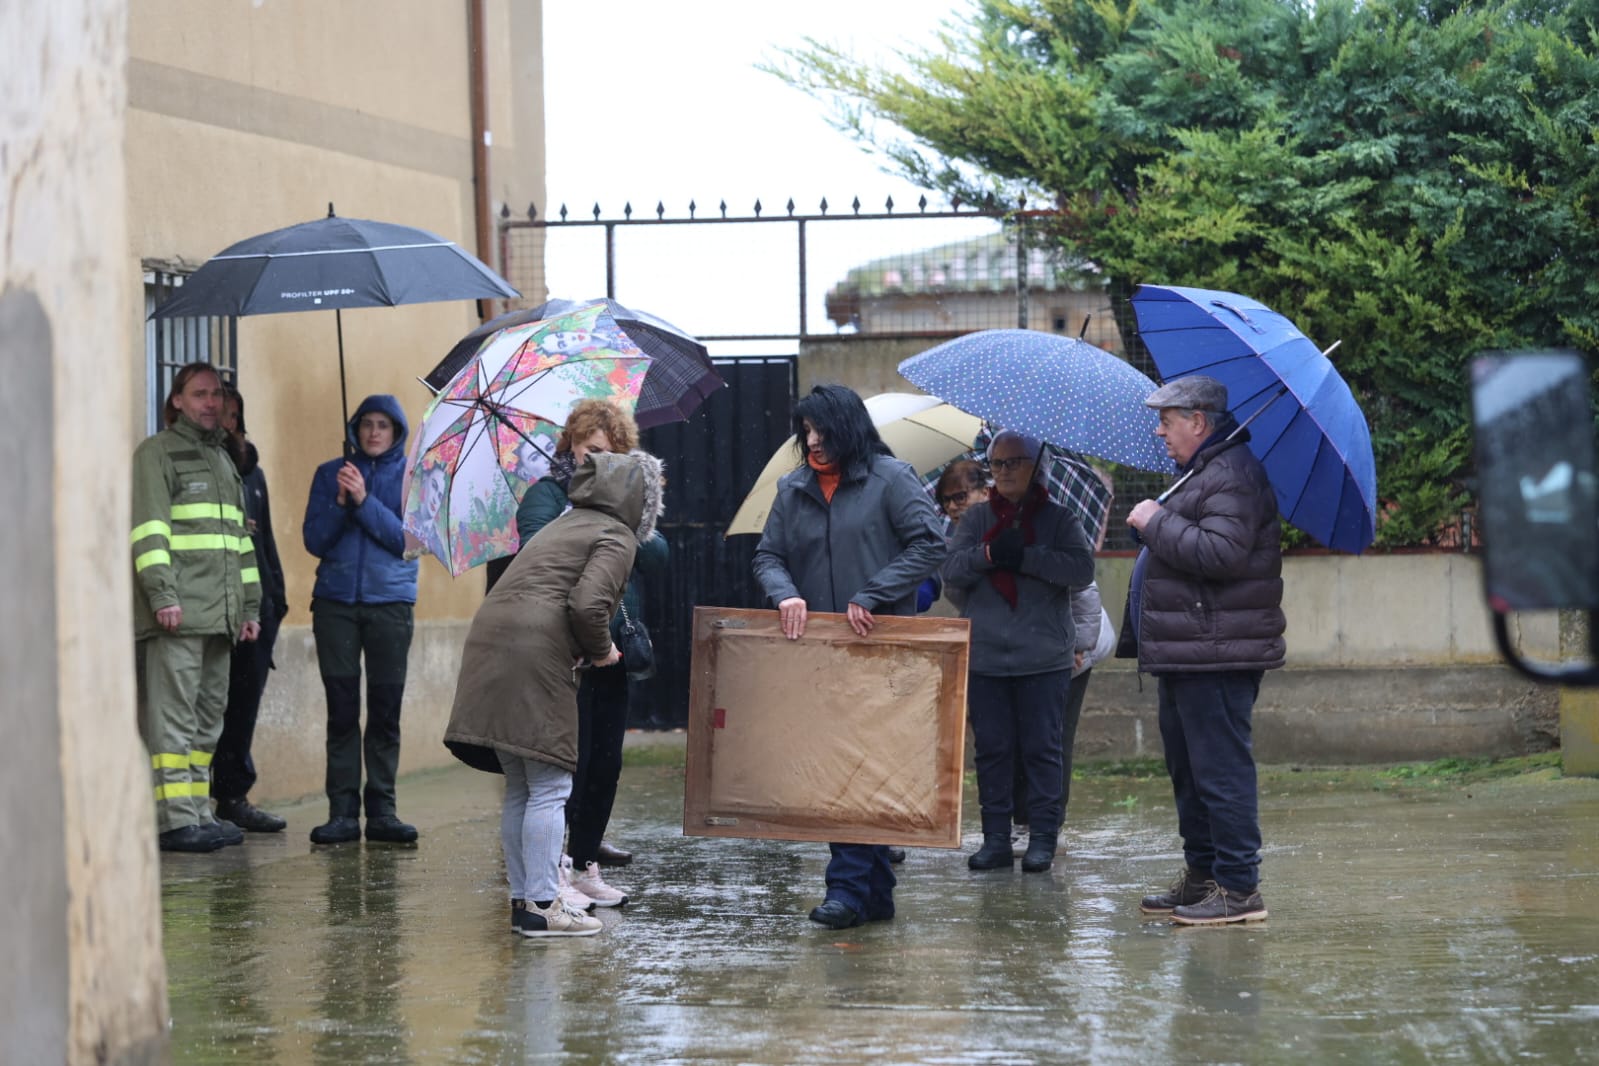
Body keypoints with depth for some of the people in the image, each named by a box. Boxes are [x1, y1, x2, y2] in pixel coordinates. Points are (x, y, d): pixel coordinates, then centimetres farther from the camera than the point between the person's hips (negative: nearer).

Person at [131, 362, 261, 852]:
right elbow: (149, 528, -10)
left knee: (208, 719, 8)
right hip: (177, 611, -8)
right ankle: (175, 820, -14)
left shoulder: (223, 459, 24)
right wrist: (162, 594, -19)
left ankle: (199, 812, 12)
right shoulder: (157, 453, 0)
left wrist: (250, 604, 21)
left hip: (220, 616, 8)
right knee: (172, 718, -10)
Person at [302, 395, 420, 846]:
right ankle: (342, 812, -2)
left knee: (386, 709, 0)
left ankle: (382, 810, 5)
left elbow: (407, 538, -7)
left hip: (390, 601, -1)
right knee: (341, 709, -2)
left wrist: (364, 501, -17)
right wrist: (341, 503, -13)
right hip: (335, 601, 1)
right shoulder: (330, 474, 10)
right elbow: (314, 540, 3)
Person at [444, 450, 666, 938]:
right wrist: (601, 651, 2)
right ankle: (541, 906, -5)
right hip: (533, 658, -9)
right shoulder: (617, 537, 0)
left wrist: (588, 650, 20)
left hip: (489, 648, 9)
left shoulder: (564, 525, 27)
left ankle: (523, 899, 18)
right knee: (549, 788, -5)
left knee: (520, 789, 14)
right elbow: (588, 604, -16)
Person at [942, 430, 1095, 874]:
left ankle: (1043, 838, 5)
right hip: (984, 654, 2)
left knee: (1042, 749, 0)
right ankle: (995, 838, 10)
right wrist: (989, 554, -19)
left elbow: (1082, 569, -10)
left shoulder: (1058, 519, 4)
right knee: (991, 749, 4)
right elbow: (951, 569, -1)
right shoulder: (976, 518, 11)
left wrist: (1026, 557, -18)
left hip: (1044, 658, -2)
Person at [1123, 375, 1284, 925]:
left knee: (1220, 772, -10)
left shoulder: (1233, 476, -15)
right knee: (1189, 772, 17)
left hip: (1216, 658, -12)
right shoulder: (1203, 473, 22)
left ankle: (1239, 889, -7)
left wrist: (1156, 522, -19)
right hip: (1188, 655, 12)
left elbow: (1221, 554, -29)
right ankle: (1201, 878, 25)